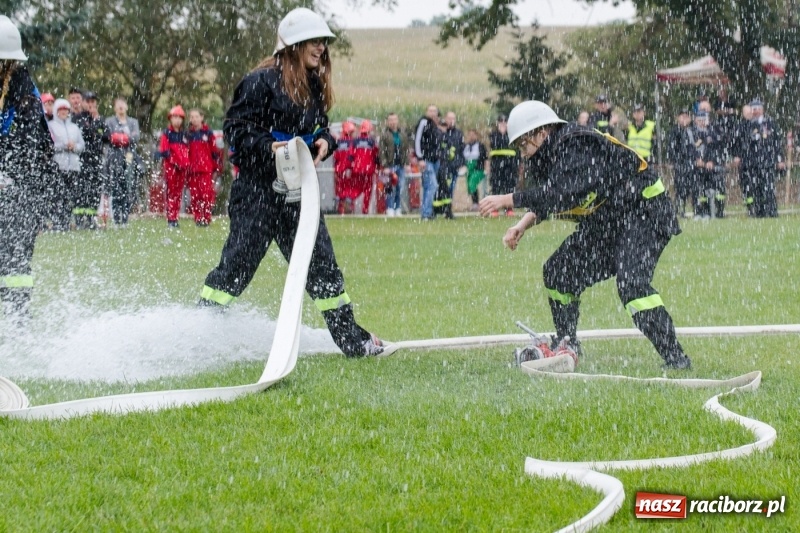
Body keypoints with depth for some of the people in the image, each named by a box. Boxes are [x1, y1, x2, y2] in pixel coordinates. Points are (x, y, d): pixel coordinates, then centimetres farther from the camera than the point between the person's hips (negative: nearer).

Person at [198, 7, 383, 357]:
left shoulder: (315, 86, 12)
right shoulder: (262, 82, -11)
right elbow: (235, 130, -12)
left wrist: (324, 141, 0)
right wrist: (268, 147, -27)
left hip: (297, 190, 7)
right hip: (259, 190, -7)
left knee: (321, 262, 9)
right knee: (238, 263, -7)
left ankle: (350, 339, 14)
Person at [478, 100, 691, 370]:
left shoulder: (577, 145, -24)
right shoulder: (557, 150, 5)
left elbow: (562, 194, -35)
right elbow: (548, 197, 14)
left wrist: (507, 200, -30)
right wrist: (524, 224, -3)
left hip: (643, 213, -11)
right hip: (605, 221, 11)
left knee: (631, 283, -28)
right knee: (559, 270, 13)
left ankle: (675, 358, -26)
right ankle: (565, 345, 28)